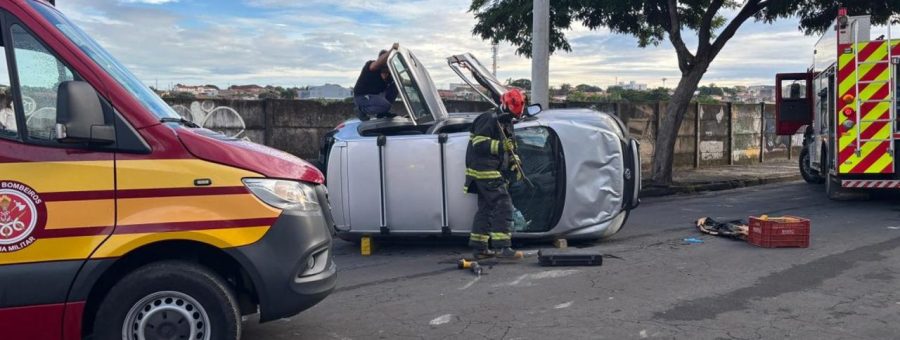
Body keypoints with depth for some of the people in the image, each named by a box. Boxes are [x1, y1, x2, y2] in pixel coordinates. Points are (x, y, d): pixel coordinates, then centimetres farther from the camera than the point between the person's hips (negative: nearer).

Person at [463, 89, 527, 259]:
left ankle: (479, 248, 16)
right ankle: (502, 247, -15)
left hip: (494, 172, 10)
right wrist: (500, 145, -30)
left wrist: (515, 164, 11)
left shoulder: (506, 123, 19)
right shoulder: (489, 119, -12)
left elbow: (508, 149, 26)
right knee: (503, 205, -14)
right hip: (485, 170, -10)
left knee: (486, 208, 11)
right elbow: (478, 143, -21)